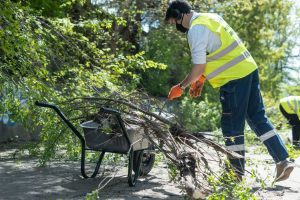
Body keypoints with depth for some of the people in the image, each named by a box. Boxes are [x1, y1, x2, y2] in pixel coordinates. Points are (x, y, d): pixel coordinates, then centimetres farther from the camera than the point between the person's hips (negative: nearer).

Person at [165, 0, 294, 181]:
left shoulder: (196, 29, -13)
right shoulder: (209, 17, 17)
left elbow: (198, 68, -14)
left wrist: (181, 87, 0)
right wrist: (201, 80, 20)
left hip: (235, 78, -9)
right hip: (249, 69, 9)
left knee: (232, 126, 0)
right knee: (258, 117, 11)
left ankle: (237, 173, 8)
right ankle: (283, 160, 8)